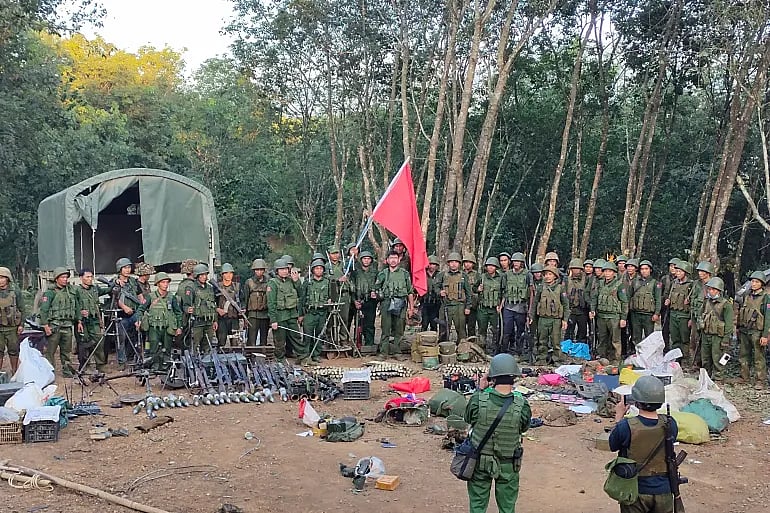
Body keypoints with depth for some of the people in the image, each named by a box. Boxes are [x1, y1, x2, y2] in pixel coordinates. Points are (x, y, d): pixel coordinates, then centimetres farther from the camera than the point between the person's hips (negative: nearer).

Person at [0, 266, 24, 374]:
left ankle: (14, 372, 16)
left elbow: (21, 309, 1)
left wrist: (21, 325, -4)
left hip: (12, 327, -1)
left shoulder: (16, 292, 0)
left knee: (13, 351, 6)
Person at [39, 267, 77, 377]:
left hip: (67, 326, 5)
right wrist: (45, 325, -14)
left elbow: (76, 307, 21)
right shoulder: (50, 293, -4)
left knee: (66, 351, 10)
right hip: (54, 326, -5)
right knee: (51, 351, -4)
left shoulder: (71, 291, 14)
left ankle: (67, 371, 17)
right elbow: (43, 310, -8)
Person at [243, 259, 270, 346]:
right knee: (251, 340, -8)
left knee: (264, 339, 9)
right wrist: (245, 313, 3)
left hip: (265, 315, 2)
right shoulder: (249, 282, 5)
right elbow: (245, 299, 7)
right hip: (253, 315, -2)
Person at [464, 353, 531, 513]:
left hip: (480, 462, 0)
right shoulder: (521, 405, -21)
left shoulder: (478, 399, -21)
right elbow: (524, 428, 0)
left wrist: (480, 391, 3)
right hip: (508, 466, 0)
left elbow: (468, 419, -1)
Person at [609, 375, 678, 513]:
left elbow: (612, 446, -3)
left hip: (636, 492, -2)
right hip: (663, 492, 2)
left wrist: (619, 416, 4)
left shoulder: (626, 426, -23)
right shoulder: (670, 425, -13)